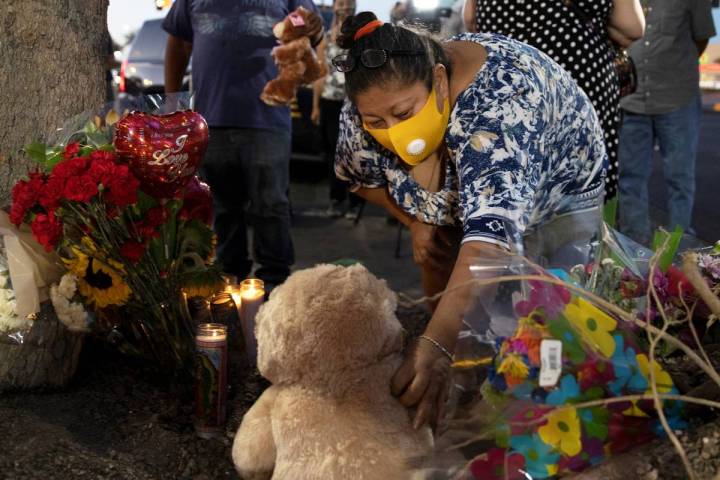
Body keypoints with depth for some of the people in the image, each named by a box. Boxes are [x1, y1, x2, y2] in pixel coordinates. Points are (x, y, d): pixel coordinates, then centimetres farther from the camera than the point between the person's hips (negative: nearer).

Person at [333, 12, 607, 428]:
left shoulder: (497, 102, -44)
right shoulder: (370, 112, -25)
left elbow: (491, 230, -57)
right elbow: (361, 175, -1)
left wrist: (438, 346, -68)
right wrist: (415, 220, -16)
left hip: (555, 192, -4)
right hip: (453, 204, 5)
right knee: (441, 311, 2)